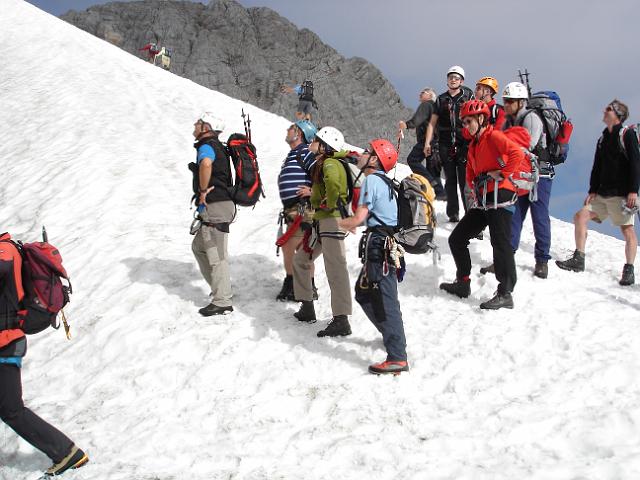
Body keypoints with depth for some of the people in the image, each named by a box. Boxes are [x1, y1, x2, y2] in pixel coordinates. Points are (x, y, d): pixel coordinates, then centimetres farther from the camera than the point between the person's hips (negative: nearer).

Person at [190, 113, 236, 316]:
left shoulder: (207, 146, -12)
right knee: (199, 247, 21)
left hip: (215, 207, -10)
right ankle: (220, 288, 24)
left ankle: (222, 302, -2)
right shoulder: (217, 146, 19)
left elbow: (206, 163, -37)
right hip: (221, 204, 11)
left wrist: (203, 191, -24)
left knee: (216, 255, -6)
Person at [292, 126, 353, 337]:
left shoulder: (330, 163, -12)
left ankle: (341, 320, -15)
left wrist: (329, 204, -22)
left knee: (335, 268, -13)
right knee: (301, 260, 19)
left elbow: (332, 182, -34)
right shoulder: (321, 163, 19)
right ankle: (307, 308, 28)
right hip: (321, 221, 11)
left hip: (332, 219, -11)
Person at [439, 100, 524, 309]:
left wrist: (502, 173, -18)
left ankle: (505, 294, -9)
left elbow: (517, 153, -23)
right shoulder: (474, 144, 22)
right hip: (483, 201, 10)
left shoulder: (493, 136, -7)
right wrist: (474, 185, 13)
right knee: (456, 239, 10)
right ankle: (463, 283, 20)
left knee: (500, 244, -12)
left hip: (499, 197, -10)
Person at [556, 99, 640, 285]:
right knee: (580, 216, -2)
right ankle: (578, 260, 2)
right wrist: (592, 191, 9)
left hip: (622, 194, -7)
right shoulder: (603, 139, 17)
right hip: (603, 193, 8)